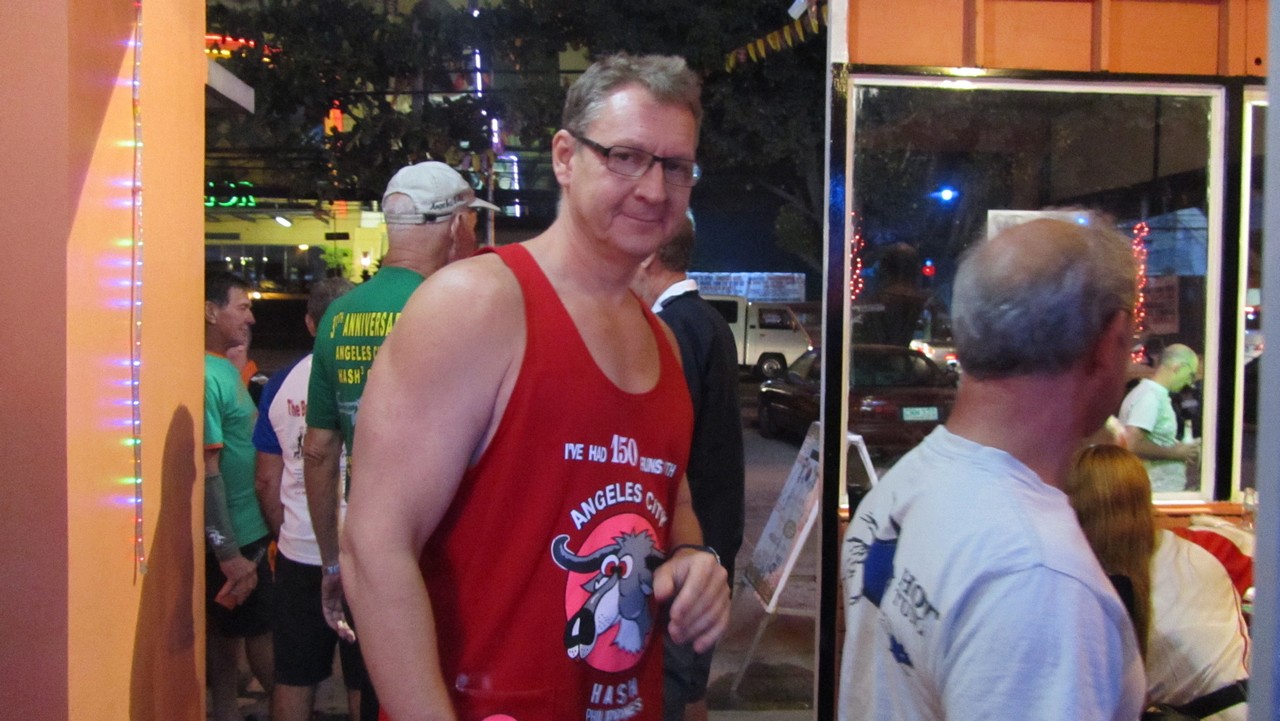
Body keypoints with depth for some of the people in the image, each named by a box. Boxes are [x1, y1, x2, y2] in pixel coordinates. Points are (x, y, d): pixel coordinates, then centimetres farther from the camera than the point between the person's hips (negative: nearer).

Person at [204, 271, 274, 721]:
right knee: (261, 633, 4)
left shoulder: (226, 369, 11)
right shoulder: (207, 376, -19)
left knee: (228, 633, 15)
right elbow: (206, 469, -22)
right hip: (233, 537, -9)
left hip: (244, 532, 9)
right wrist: (230, 554, -22)